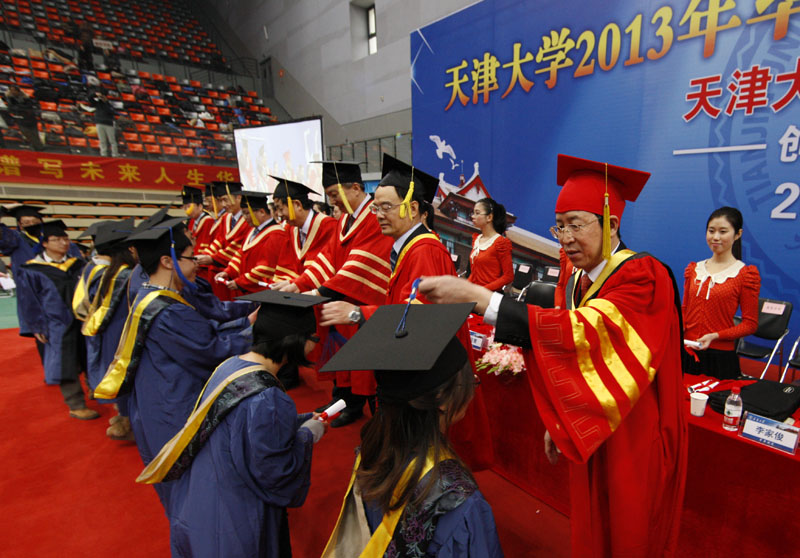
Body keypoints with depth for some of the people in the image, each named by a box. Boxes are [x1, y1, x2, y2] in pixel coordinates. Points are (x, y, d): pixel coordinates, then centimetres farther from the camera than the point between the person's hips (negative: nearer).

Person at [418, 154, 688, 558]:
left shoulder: (643, 278, -22)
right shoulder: (578, 280, 1)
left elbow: (584, 330, -38)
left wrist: (478, 298, -43)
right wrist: (558, 422, 12)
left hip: (634, 445, -6)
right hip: (587, 437, 6)